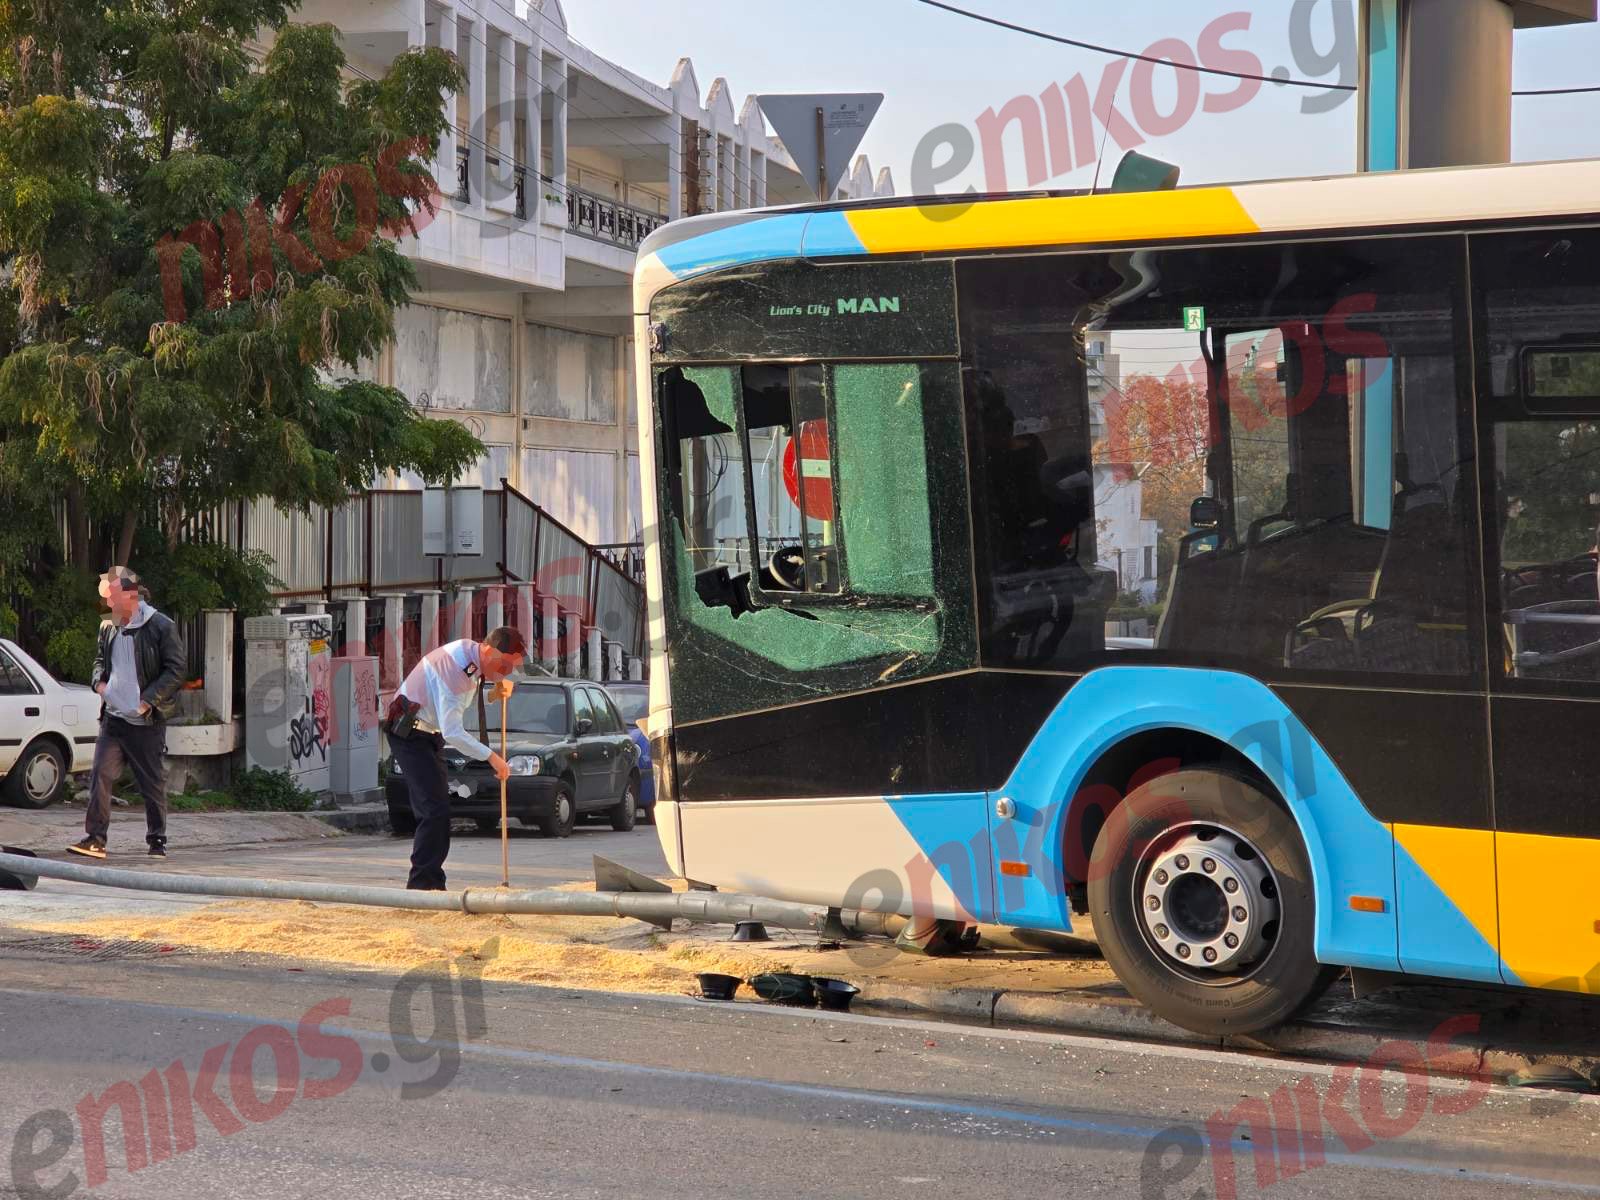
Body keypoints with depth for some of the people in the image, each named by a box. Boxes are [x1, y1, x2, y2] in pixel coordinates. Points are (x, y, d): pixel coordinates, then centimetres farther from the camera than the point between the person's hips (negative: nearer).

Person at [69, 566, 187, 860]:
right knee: (101, 776, -6)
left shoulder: (161, 626, -9)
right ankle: (95, 838, -3)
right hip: (113, 717, 4)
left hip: (147, 722, -4)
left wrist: (148, 700, -14)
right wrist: (99, 681, 3)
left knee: (153, 784, 4)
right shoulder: (108, 627, 8)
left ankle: (157, 841, 16)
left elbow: (176, 668, -8)